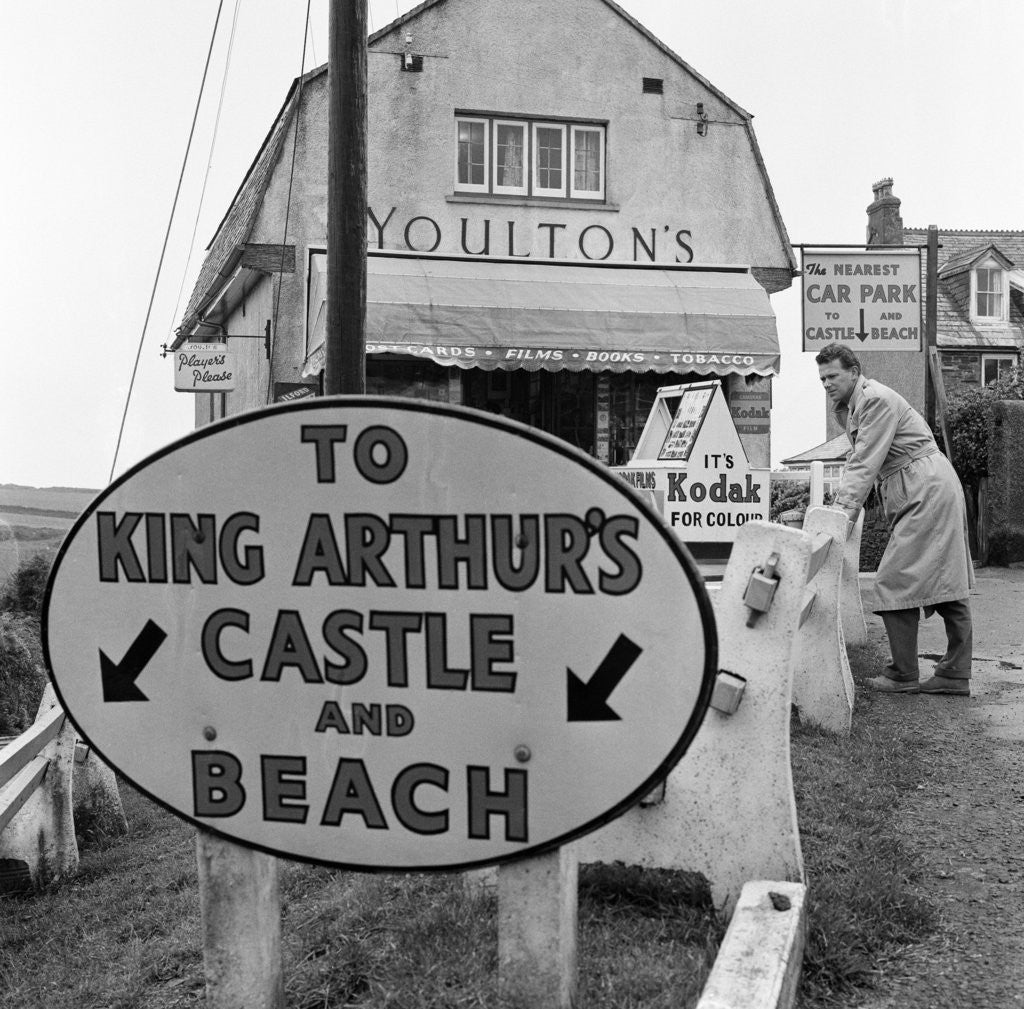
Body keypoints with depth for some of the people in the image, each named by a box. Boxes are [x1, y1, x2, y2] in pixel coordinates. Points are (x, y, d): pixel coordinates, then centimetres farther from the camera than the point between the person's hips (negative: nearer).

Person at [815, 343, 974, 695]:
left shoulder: (877, 399, -14)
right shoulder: (848, 406, 17)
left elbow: (865, 464, -21)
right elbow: (857, 462, 18)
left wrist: (845, 508, -25)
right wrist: (837, 506, 8)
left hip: (928, 491, -11)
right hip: (934, 493, 11)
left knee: (895, 580, -10)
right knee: (947, 583, 10)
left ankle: (903, 675, -5)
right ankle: (955, 674, 14)